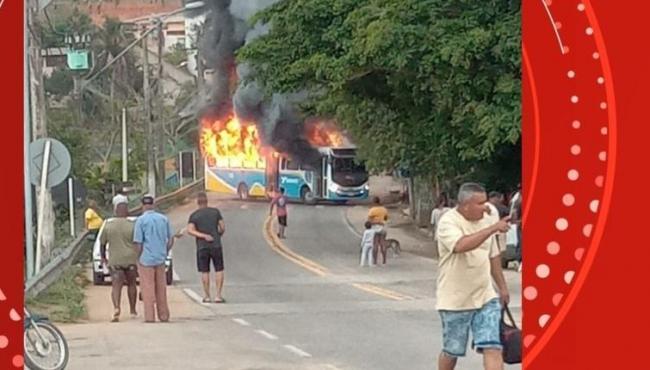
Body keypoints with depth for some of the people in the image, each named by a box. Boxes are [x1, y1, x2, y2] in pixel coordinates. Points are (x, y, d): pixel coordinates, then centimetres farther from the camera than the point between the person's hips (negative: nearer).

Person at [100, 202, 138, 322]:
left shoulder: (108, 225, -1)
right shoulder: (132, 225, -5)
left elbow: (102, 243, 6)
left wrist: (103, 257, 21)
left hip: (115, 260, 0)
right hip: (131, 259, 0)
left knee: (116, 285, -3)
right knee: (131, 284, 17)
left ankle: (116, 307, -27)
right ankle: (133, 310, 25)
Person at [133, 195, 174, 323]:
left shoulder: (141, 220, -10)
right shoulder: (164, 219, 5)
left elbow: (138, 243, -12)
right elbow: (171, 239, 10)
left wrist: (138, 258, 0)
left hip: (146, 259, -4)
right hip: (160, 259, 5)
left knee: (147, 289, 1)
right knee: (161, 288, 12)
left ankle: (150, 317, 0)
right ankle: (164, 316, 17)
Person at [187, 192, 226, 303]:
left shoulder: (194, 215, 1)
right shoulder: (215, 211, 2)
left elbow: (190, 230, -13)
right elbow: (223, 227, 0)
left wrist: (204, 236, -14)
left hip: (202, 247, 0)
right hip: (216, 245, 0)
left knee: (205, 272, 8)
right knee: (219, 270, 6)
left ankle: (207, 296, 10)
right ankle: (218, 296, 1)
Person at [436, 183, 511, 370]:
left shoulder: (486, 218, 6)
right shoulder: (448, 222, -16)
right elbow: (462, 245, -36)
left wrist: (502, 286, 21)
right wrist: (493, 228, -36)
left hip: (485, 297, 5)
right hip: (455, 300, -4)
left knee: (493, 347, -8)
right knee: (452, 351, 9)